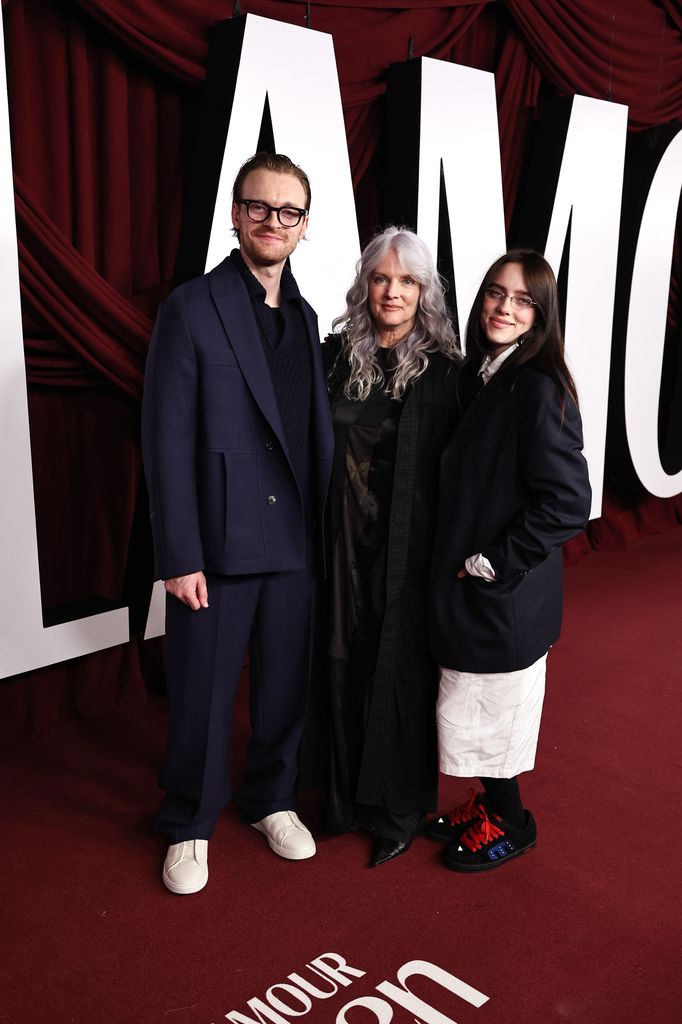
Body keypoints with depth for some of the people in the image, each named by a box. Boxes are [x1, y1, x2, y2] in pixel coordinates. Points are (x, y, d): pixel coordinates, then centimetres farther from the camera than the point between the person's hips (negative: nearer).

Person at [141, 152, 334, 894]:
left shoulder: (304, 318, 10)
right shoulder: (191, 309, -6)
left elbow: (315, 434, 11)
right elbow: (166, 441, -10)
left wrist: (323, 530, 7)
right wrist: (179, 555, -14)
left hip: (294, 544, 5)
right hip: (218, 545, -4)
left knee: (285, 686, 15)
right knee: (201, 696, 8)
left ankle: (270, 799, 38)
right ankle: (187, 826, 30)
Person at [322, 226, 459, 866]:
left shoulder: (442, 370, -6)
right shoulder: (336, 354, 2)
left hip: (408, 544, -3)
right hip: (345, 540, 3)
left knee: (402, 666, 9)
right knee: (346, 662, 13)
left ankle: (401, 808, 29)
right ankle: (349, 793, 34)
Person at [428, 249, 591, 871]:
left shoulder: (541, 388, -19)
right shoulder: (479, 377, 6)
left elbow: (566, 504, -22)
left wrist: (492, 563, -17)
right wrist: (459, 560, 8)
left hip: (505, 593, -8)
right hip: (467, 585, 8)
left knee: (486, 710, 8)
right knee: (478, 707, 20)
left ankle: (510, 825, 31)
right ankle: (490, 803, 41)